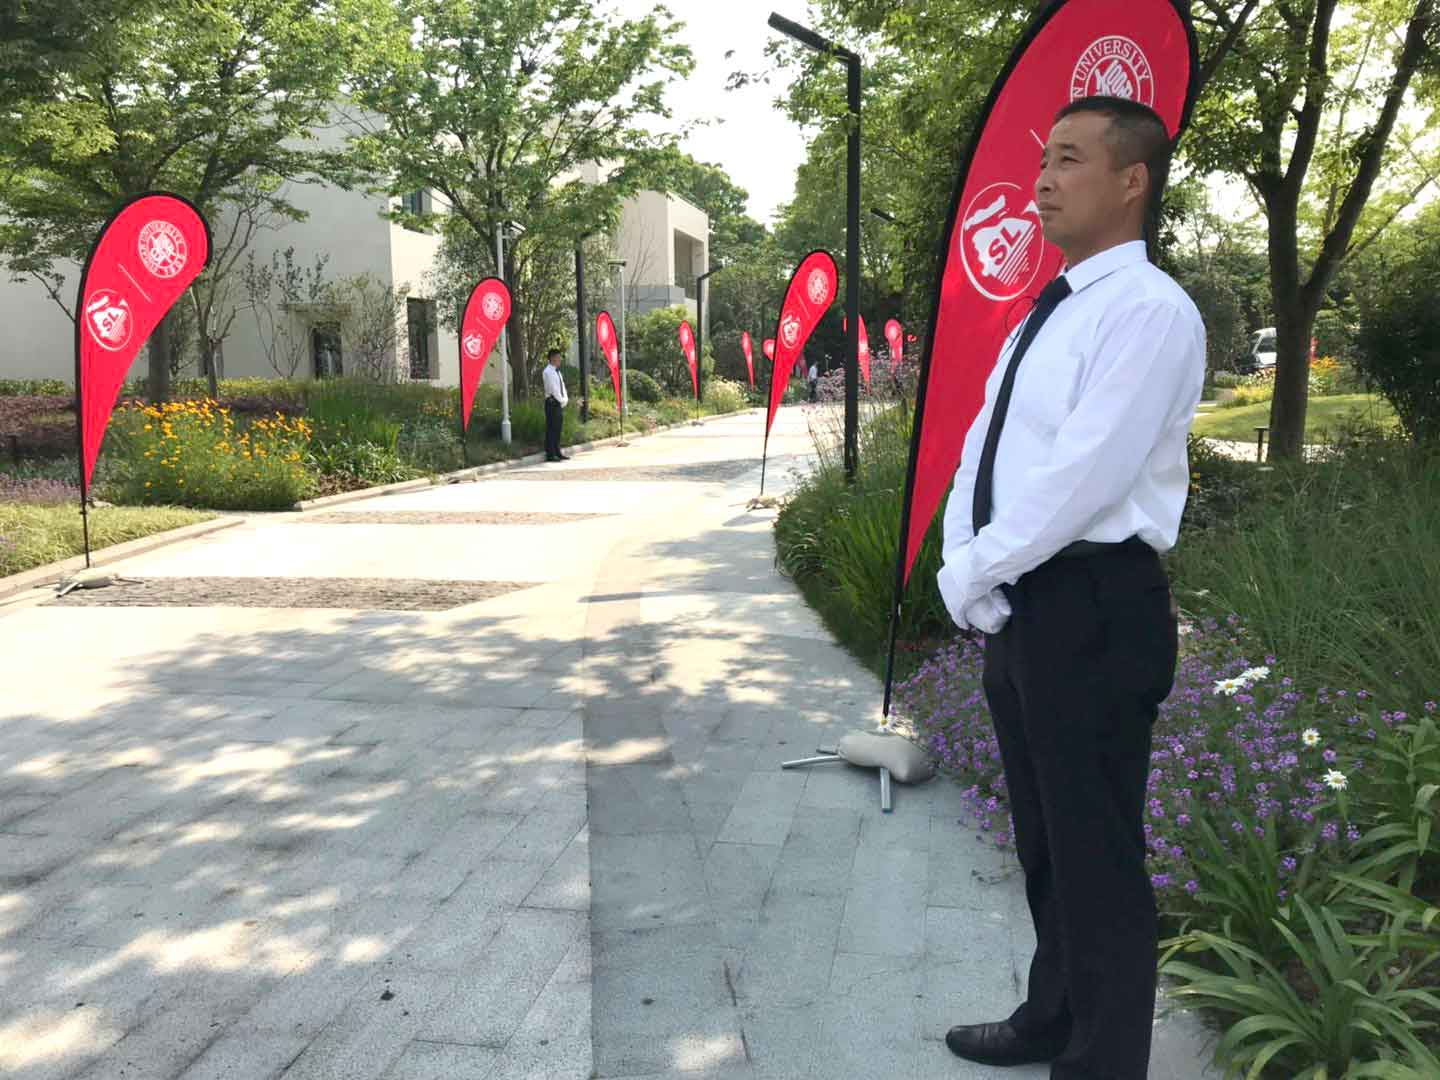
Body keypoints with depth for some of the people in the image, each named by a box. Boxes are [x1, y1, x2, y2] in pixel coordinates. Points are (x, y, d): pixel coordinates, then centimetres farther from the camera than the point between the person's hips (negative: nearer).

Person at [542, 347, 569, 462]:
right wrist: (562, 400, -12)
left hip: (560, 403, 9)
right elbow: (553, 389, -17)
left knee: (557, 429, 12)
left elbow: (562, 386, 16)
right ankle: (550, 454, -6)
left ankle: (557, 453, 18)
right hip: (552, 403, -9)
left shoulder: (557, 371, 17)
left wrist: (565, 399, 2)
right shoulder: (548, 371, -12)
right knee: (551, 429, -7)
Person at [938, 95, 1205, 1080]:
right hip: (1019, 608, 9)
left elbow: (1082, 477, -22)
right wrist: (967, 576, -1)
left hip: (1093, 609, -9)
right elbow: (980, 455, 13)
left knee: (1095, 852, 3)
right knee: (1042, 838, 20)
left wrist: (971, 575, -12)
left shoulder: (1149, 309, -13)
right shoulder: (1048, 314, 17)